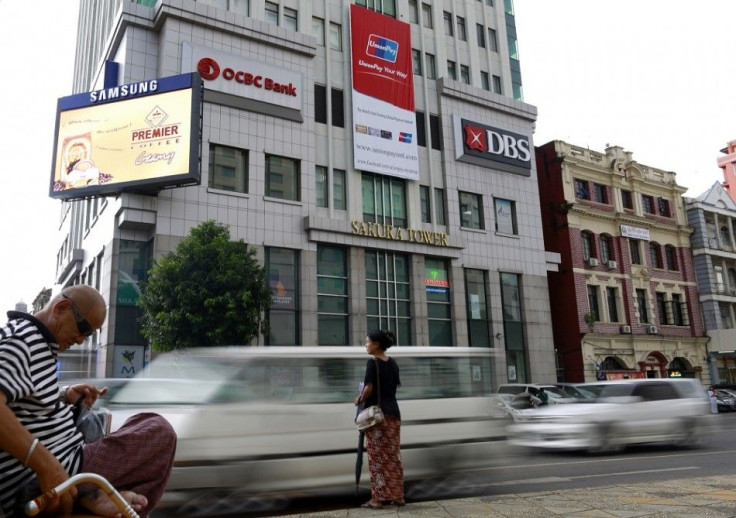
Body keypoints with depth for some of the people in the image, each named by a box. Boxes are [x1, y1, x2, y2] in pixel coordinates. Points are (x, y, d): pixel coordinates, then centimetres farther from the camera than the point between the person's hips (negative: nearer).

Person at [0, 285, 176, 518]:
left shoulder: (39, 342, 16)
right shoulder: (23, 339, -15)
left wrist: (65, 396, 11)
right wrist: (46, 465, -34)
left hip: (54, 465, 10)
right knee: (159, 431, -10)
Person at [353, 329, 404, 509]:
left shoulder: (373, 363, -12)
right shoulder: (393, 363, 10)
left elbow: (369, 388, -18)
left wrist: (360, 400, 0)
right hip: (393, 413, 7)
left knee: (377, 457, -2)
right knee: (393, 455, 11)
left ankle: (377, 499, 2)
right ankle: (397, 496, 15)